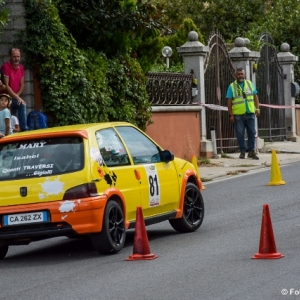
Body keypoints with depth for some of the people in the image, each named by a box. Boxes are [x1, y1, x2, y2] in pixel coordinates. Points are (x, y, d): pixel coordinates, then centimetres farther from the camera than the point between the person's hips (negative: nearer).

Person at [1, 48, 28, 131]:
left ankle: (24, 130, -20)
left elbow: (22, 84, 11)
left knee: (22, 105, -18)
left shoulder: (21, 67, 7)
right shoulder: (5, 66, -14)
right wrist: (17, 97, -21)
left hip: (15, 98, 5)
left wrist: (17, 96, -8)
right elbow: (6, 86, -18)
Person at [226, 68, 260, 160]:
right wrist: (231, 115, -6)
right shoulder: (232, 86, 3)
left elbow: (255, 97, 13)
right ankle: (242, 151, 9)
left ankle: (251, 151, 8)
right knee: (240, 134, 0)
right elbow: (229, 102, 0)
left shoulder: (250, 84, 11)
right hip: (238, 114, -2)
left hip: (250, 113, 2)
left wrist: (257, 108, 2)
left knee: (252, 132, 1)